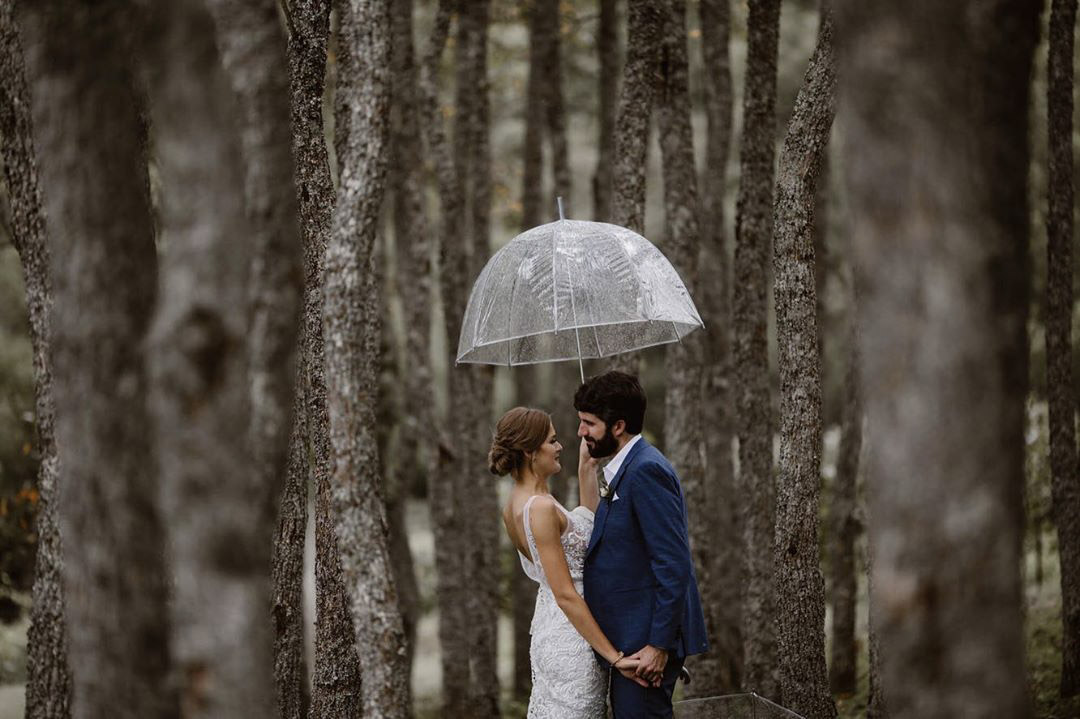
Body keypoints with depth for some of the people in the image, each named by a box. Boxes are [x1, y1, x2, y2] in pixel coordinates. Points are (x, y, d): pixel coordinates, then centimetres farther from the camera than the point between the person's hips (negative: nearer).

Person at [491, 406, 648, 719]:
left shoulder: (516, 505, 8)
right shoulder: (540, 508, -20)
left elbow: (588, 526, 21)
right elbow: (566, 595, -22)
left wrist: (587, 467, 16)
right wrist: (614, 656, -20)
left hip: (548, 629, 10)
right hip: (573, 635, -10)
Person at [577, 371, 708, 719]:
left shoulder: (646, 471, -17)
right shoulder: (627, 468, 15)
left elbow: (674, 564, -21)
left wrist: (658, 644, -21)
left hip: (647, 641, -10)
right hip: (630, 637, 10)